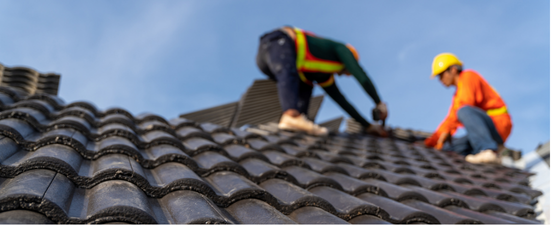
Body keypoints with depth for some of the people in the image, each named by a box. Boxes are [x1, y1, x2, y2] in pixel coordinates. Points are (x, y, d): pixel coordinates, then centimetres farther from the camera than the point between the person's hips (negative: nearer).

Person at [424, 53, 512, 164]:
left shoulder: (468, 76, -4)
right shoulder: (458, 94, 23)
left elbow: (465, 105, -19)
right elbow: (452, 119, 20)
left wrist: (446, 131, -18)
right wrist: (431, 141, 12)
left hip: (497, 125, -8)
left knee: (463, 111, -34)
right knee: (448, 148, -2)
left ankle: (489, 150, -39)